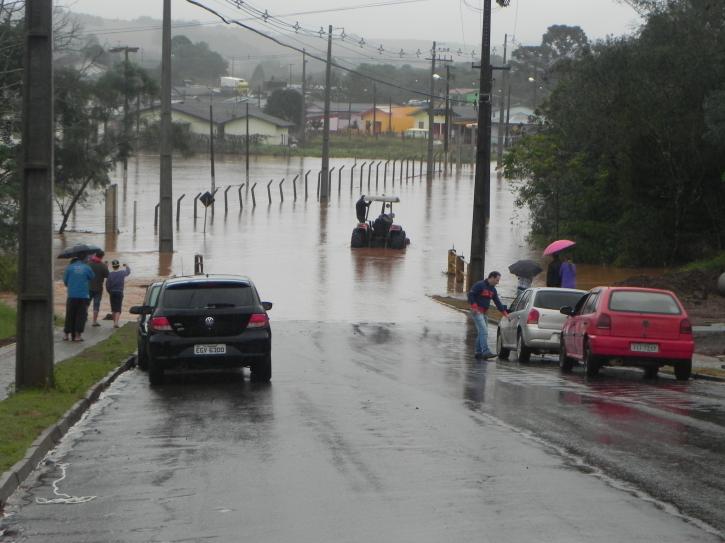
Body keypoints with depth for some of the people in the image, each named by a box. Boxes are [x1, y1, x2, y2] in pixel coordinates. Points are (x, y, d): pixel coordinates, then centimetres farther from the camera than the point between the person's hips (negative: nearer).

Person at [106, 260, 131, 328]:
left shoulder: (110, 274, -7)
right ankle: (116, 322, -21)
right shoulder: (122, 273, -4)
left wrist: (109, 292, 12)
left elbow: (107, 285, -6)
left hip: (112, 293, 1)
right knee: (118, 309, -3)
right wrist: (126, 266, 41)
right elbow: (128, 272, 19)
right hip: (119, 293, -1)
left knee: (113, 309, 13)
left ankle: (115, 322, 19)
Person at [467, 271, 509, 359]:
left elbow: (497, 302, 17)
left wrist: (504, 313, 10)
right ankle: (486, 352, -24)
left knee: (482, 332, 9)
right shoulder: (480, 285, -10)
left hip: (484, 312, 9)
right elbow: (470, 295, -14)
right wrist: (474, 307, -20)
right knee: (484, 331, -18)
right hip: (477, 312, -9)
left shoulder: (492, 289, 15)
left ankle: (478, 352, 14)